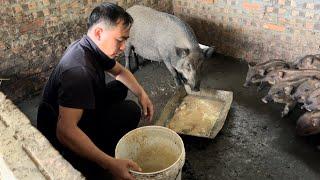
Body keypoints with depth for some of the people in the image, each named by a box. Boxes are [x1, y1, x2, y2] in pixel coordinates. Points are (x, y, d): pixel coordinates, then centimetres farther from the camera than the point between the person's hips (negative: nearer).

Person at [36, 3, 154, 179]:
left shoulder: (93, 46, -7)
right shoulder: (79, 70, -36)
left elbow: (120, 71, 11)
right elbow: (65, 130, -42)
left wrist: (142, 94, -3)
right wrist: (110, 163, -45)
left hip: (79, 110, 9)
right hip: (61, 135, -9)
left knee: (120, 88, 10)